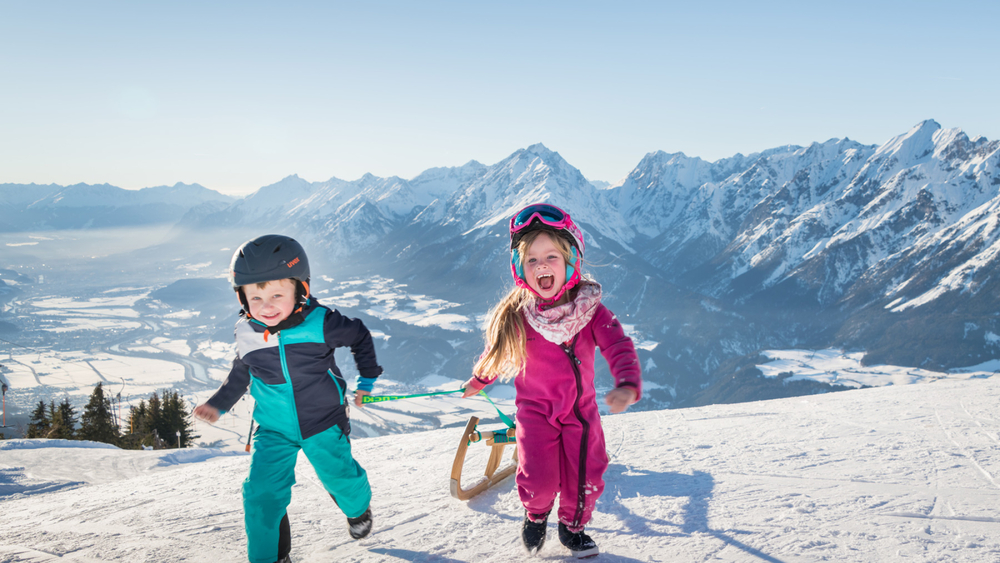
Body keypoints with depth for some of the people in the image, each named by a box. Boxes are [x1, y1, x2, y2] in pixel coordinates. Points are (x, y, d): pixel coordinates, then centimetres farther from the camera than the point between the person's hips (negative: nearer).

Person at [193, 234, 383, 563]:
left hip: (323, 423, -2)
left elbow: (360, 336, -1)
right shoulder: (247, 333, -8)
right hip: (274, 430, 3)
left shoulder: (319, 323, -20)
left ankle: (358, 508, 46)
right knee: (261, 493, -6)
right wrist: (218, 404, 14)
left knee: (339, 477, 8)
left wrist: (367, 380, 5)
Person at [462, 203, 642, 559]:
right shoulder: (515, 317, -12)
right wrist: (477, 381, 22)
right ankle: (536, 516, 24)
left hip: (580, 409, 1)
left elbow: (618, 346, -24)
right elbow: (496, 350, 8)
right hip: (535, 408, -1)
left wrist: (627, 384, -43)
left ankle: (572, 526, 35)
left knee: (585, 478, 4)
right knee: (540, 480, -12)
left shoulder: (590, 310, -13)